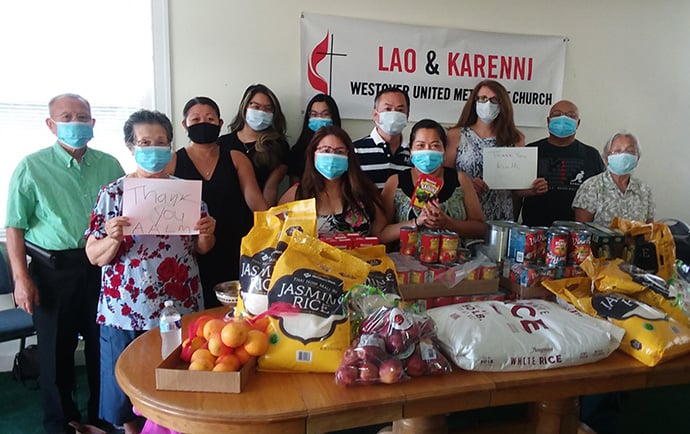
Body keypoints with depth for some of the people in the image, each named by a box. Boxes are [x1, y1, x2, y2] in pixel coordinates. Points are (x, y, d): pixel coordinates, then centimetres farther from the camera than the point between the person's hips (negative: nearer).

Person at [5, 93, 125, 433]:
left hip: (103, 268, 3)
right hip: (53, 271, -2)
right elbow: (15, 227, -3)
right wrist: (21, 277, -8)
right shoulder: (31, 168, -2)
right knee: (56, 352, 9)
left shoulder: (109, 165, 5)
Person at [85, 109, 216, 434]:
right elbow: (94, 257, -3)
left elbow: (202, 249, 10)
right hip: (125, 312, -1)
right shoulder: (113, 194, -3)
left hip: (180, 308, 2)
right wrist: (113, 239, -23)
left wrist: (206, 234, -11)